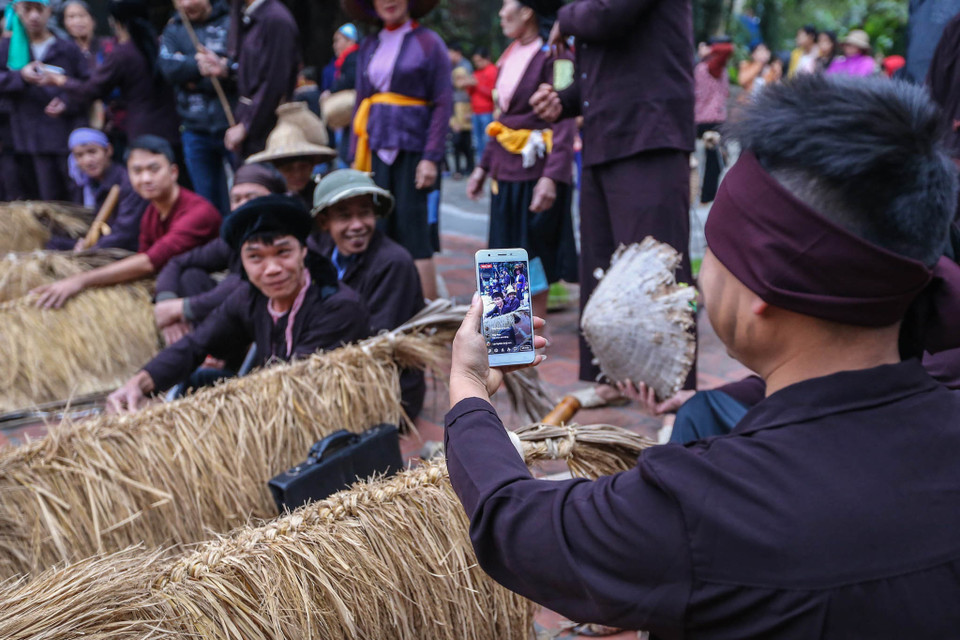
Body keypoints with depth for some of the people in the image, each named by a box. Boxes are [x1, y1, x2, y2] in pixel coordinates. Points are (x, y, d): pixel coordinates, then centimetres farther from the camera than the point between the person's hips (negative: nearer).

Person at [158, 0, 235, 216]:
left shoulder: (231, 21, -1)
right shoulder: (173, 29, 12)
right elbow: (169, 67, -6)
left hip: (232, 125, -4)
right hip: (195, 131, 4)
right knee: (208, 201, 10)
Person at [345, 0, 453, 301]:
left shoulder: (428, 42, -1)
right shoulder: (369, 46, 14)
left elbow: (443, 104, -6)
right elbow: (361, 102, 16)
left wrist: (431, 157, -13)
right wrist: (356, 156, 10)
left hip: (412, 147, -5)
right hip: (377, 149, 5)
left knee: (412, 227, -6)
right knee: (379, 229, 3)